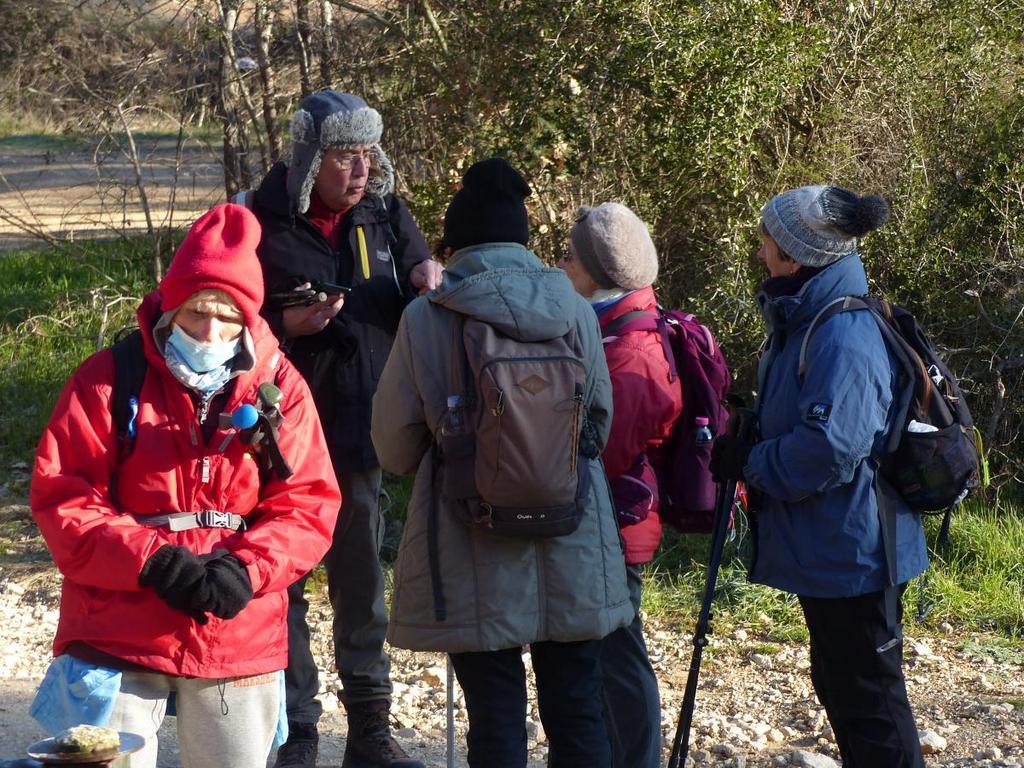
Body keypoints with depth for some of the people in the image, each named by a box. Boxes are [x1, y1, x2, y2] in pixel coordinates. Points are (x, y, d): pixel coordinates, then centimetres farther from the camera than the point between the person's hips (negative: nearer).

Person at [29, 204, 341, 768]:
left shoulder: (280, 387, 3)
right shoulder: (109, 380, -2)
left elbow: (309, 502, 0)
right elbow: (60, 496, -6)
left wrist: (245, 569, -18)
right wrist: (151, 560, -19)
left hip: (240, 640, 2)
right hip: (118, 638, -2)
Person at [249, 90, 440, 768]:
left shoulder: (386, 215, 4)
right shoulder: (260, 223, -9)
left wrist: (429, 280, -11)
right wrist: (288, 324, -24)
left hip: (361, 429, 4)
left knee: (363, 583, 12)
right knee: (284, 581, 3)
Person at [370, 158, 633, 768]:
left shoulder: (425, 319, -10)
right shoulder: (574, 309, -4)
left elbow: (395, 446, -1)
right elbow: (602, 419, 8)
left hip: (476, 558, -2)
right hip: (575, 555, 2)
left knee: (497, 718, 6)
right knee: (578, 714, 11)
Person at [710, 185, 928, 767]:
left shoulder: (843, 337, -24)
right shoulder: (807, 323, 10)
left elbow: (827, 450, -30)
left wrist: (749, 461, -16)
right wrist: (749, 450, 5)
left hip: (851, 556, -11)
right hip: (827, 550, 11)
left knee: (869, 700, -1)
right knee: (840, 684, 21)